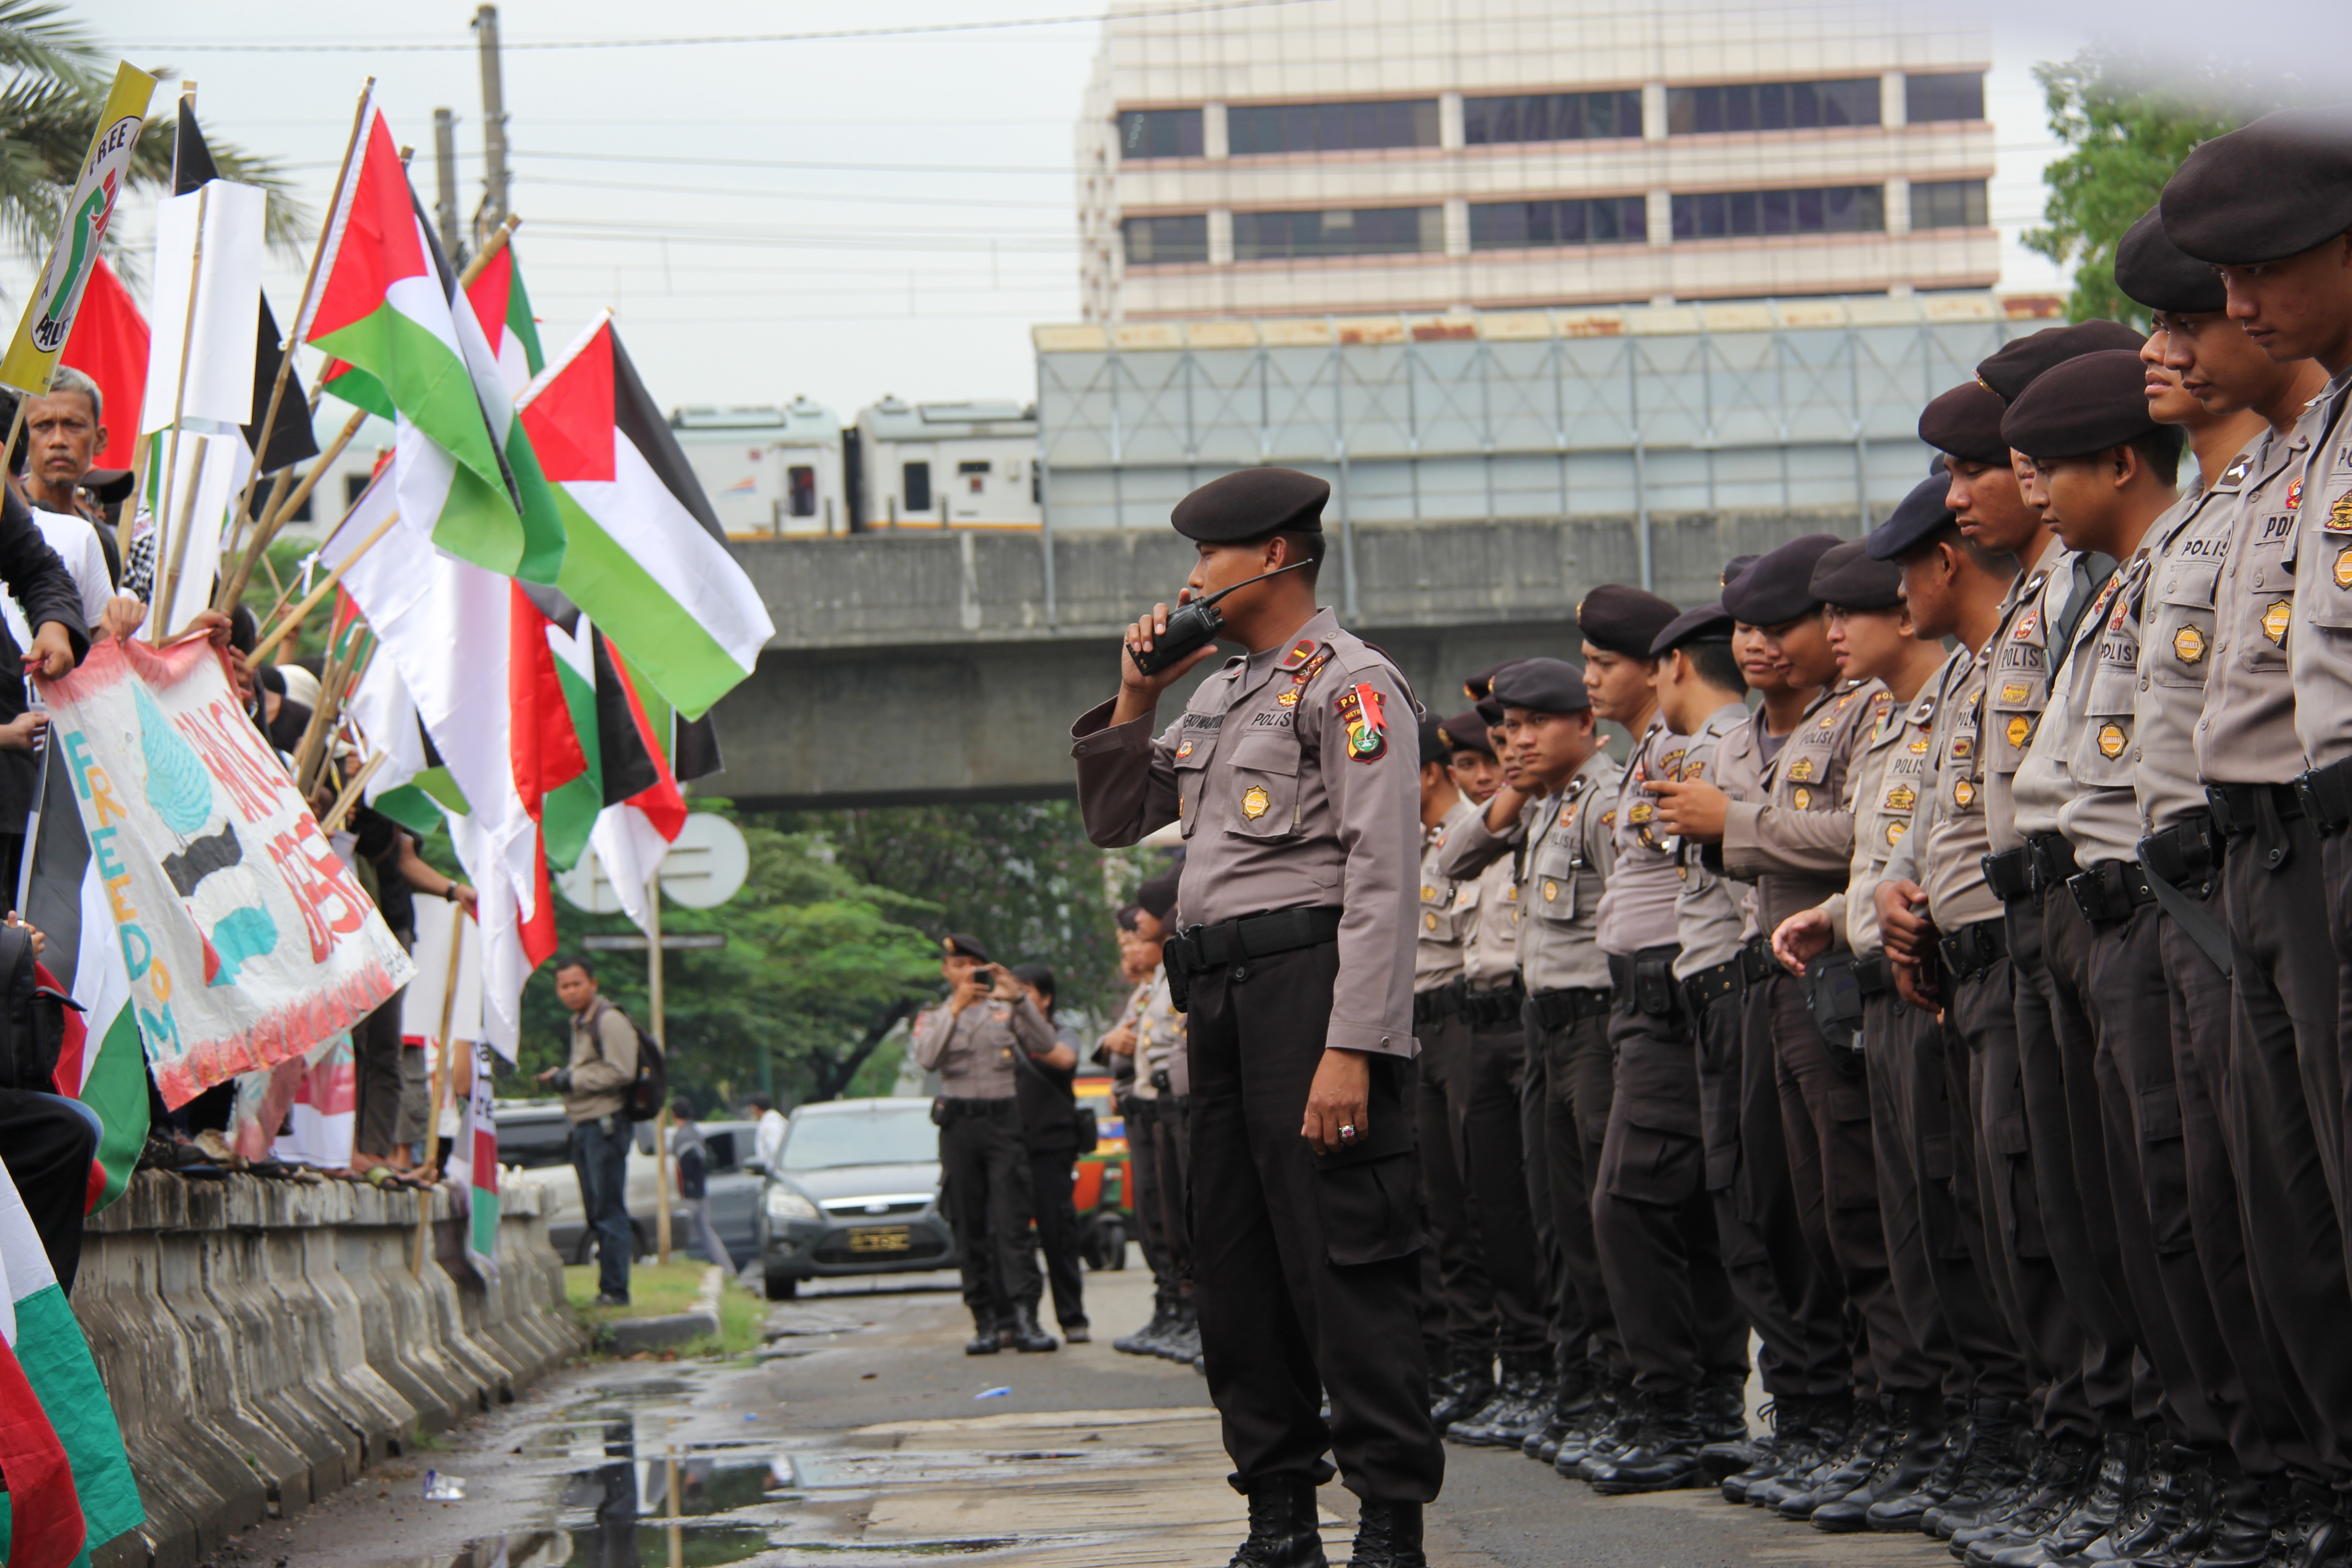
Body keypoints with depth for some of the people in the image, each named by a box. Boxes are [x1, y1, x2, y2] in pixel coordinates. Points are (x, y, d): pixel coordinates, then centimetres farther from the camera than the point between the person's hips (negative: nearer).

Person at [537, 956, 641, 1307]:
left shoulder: (610, 1021, -10)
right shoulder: (580, 1023, 20)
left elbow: (620, 1073, -18)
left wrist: (573, 1079, -13)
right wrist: (560, 1076, 10)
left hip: (605, 1125, -10)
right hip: (583, 1128, 10)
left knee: (609, 1212, -9)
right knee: (597, 1214, 10)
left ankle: (614, 1289, -8)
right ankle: (609, 1287, 14)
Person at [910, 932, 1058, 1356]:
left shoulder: (1005, 1012, 13)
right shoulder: (934, 1019, 13)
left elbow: (1045, 1046, -2)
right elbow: (927, 1060, -8)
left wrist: (1019, 999, -12)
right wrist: (956, 1009, -15)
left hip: (1003, 1118, -1)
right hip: (958, 1124, 1)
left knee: (1011, 1221, -12)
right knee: (970, 1226, -1)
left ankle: (1024, 1317, -20)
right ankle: (987, 1321, 1)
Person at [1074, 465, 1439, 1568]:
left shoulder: (1347, 681, -6)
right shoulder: (1219, 694, 21)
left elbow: (1382, 875, -15)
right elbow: (1115, 824, 28)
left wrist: (1351, 1048, -23)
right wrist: (1135, 700, 14)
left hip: (1306, 980, -9)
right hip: (1220, 1000, 9)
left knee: (1342, 1263, -10)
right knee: (1237, 1269, 10)